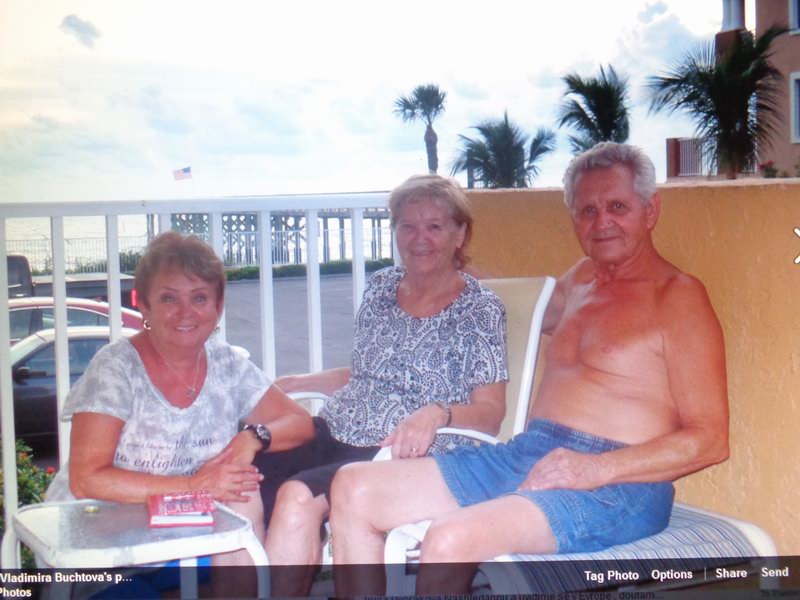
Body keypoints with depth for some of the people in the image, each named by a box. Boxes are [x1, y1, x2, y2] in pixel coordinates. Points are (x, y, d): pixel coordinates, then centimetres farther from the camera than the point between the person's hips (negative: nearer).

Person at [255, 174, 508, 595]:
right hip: (334, 433, 6)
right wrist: (292, 384, 14)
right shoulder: (381, 287, 15)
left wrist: (438, 413, -27)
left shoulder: (479, 309, -2)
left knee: (297, 497, -33)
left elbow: (490, 413, -7)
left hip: (407, 453, -6)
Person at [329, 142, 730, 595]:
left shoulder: (678, 298, -4)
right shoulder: (581, 279, 20)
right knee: (354, 490, -4)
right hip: (524, 456, 8)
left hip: (616, 486, -8)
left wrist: (598, 469, -21)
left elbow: (710, 440, -11)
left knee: (451, 540, -33)